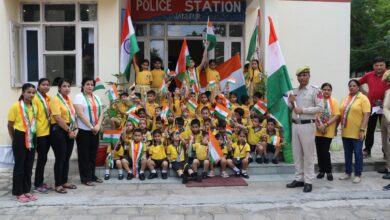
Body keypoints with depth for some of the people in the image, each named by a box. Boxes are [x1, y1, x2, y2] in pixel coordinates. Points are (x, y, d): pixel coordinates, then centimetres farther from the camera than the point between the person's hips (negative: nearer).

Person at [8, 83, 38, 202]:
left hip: (32, 138, 5)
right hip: (20, 138, -5)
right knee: (19, 166, 3)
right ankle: (18, 192, 12)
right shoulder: (16, 106, -11)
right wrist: (14, 139, 3)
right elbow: (10, 125, -4)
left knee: (29, 166, 11)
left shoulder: (34, 107, 6)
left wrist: (32, 136, 12)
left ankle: (27, 190, 21)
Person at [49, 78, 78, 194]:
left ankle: (65, 182, 22)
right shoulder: (55, 99, -10)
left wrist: (75, 129, 4)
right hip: (58, 130, -8)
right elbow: (58, 118, -18)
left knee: (67, 158, 12)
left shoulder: (69, 100, 15)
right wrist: (69, 130, -15)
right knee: (60, 158, -4)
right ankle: (58, 185, 5)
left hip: (70, 131, 8)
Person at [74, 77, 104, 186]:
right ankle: (85, 177, 10)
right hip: (83, 130, -6)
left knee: (93, 153, 12)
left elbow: (101, 112, 6)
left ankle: (92, 175, 23)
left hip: (95, 130, 6)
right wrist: (91, 127, -18)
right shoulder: (79, 97, -7)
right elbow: (80, 114, -16)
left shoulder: (96, 97, 12)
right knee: (84, 154, 2)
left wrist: (98, 125, -9)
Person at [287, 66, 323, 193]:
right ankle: (299, 179, 21)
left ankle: (308, 181, 5)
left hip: (307, 125, -6)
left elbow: (320, 107, -13)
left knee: (308, 154, -2)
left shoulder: (315, 91, -5)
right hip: (295, 124, 7)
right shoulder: (294, 91, 14)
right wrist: (291, 102, -2)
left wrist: (303, 110, -17)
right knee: (296, 154, 11)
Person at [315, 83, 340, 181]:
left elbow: (336, 116, -7)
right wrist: (318, 125, -14)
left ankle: (329, 171, 11)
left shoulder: (334, 101, 0)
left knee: (325, 151, -5)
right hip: (318, 131, 2)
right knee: (319, 152, 8)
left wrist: (325, 125, -17)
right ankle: (321, 170, 22)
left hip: (328, 131, -2)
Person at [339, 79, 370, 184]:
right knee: (347, 153, 12)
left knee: (358, 153, 3)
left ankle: (358, 175, 12)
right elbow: (340, 114, 15)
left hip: (357, 132, -5)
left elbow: (366, 115, -12)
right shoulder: (344, 99, 12)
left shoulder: (363, 98, -6)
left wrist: (362, 130, -17)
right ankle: (348, 172, 23)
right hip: (345, 131, 5)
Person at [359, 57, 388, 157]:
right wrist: (364, 92, 8)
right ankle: (367, 150, 21)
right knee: (369, 129, 11)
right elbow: (359, 83, 21)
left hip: (384, 106, -3)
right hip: (371, 106, 3)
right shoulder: (368, 76, 5)